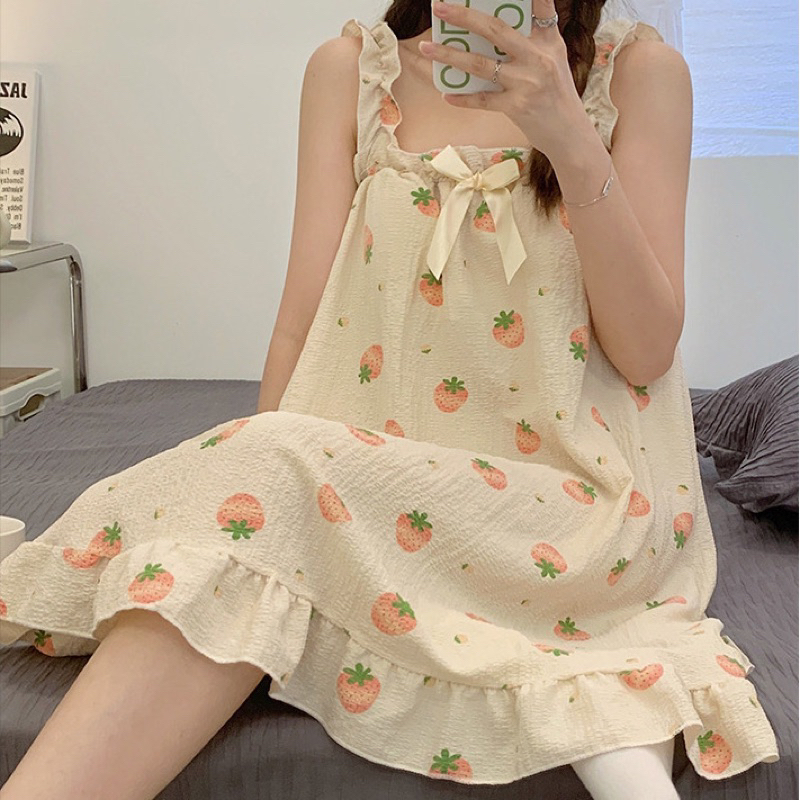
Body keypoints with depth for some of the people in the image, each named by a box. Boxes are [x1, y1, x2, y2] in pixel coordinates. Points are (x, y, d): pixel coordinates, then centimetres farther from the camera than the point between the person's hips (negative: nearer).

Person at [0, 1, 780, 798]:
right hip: (381, 465, 3)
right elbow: (304, 317, 1)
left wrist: (573, 141, -19)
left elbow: (646, 352, -6)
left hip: (580, 495, -2)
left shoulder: (638, 69, 2)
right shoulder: (349, 67, 7)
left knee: (267, 475, -27)